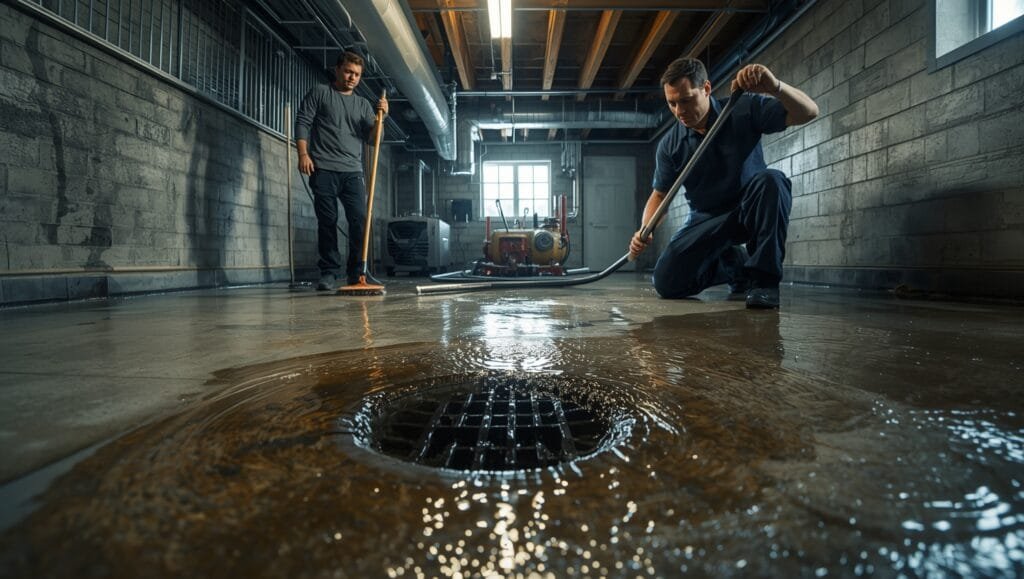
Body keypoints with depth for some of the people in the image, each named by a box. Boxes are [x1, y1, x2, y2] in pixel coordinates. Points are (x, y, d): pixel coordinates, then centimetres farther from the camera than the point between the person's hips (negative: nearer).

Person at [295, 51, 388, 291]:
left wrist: (380, 117, -4)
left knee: (360, 220, -7)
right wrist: (303, 154, -10)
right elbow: (302, 123, 4)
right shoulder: (319, 93, 11)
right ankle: (329, 272, 3)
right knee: (327, 221, -3)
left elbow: (372, 139, 13)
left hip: (352, 171, 3)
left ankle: (356, 273, 0)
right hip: (323, 170, -3)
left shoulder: (363, 104, 21)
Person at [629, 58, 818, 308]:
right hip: (706, 219, 3)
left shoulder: (745, 109, -12)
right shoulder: (669, 145, -6)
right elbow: (660, 194, 3)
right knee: (666, 283, -12)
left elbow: (808, 112, -21)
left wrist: (775, 87, -42)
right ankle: (734, 263, 17)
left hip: (751, 211, -2)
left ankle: (764, 278, -25)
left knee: (771, 180, -37)